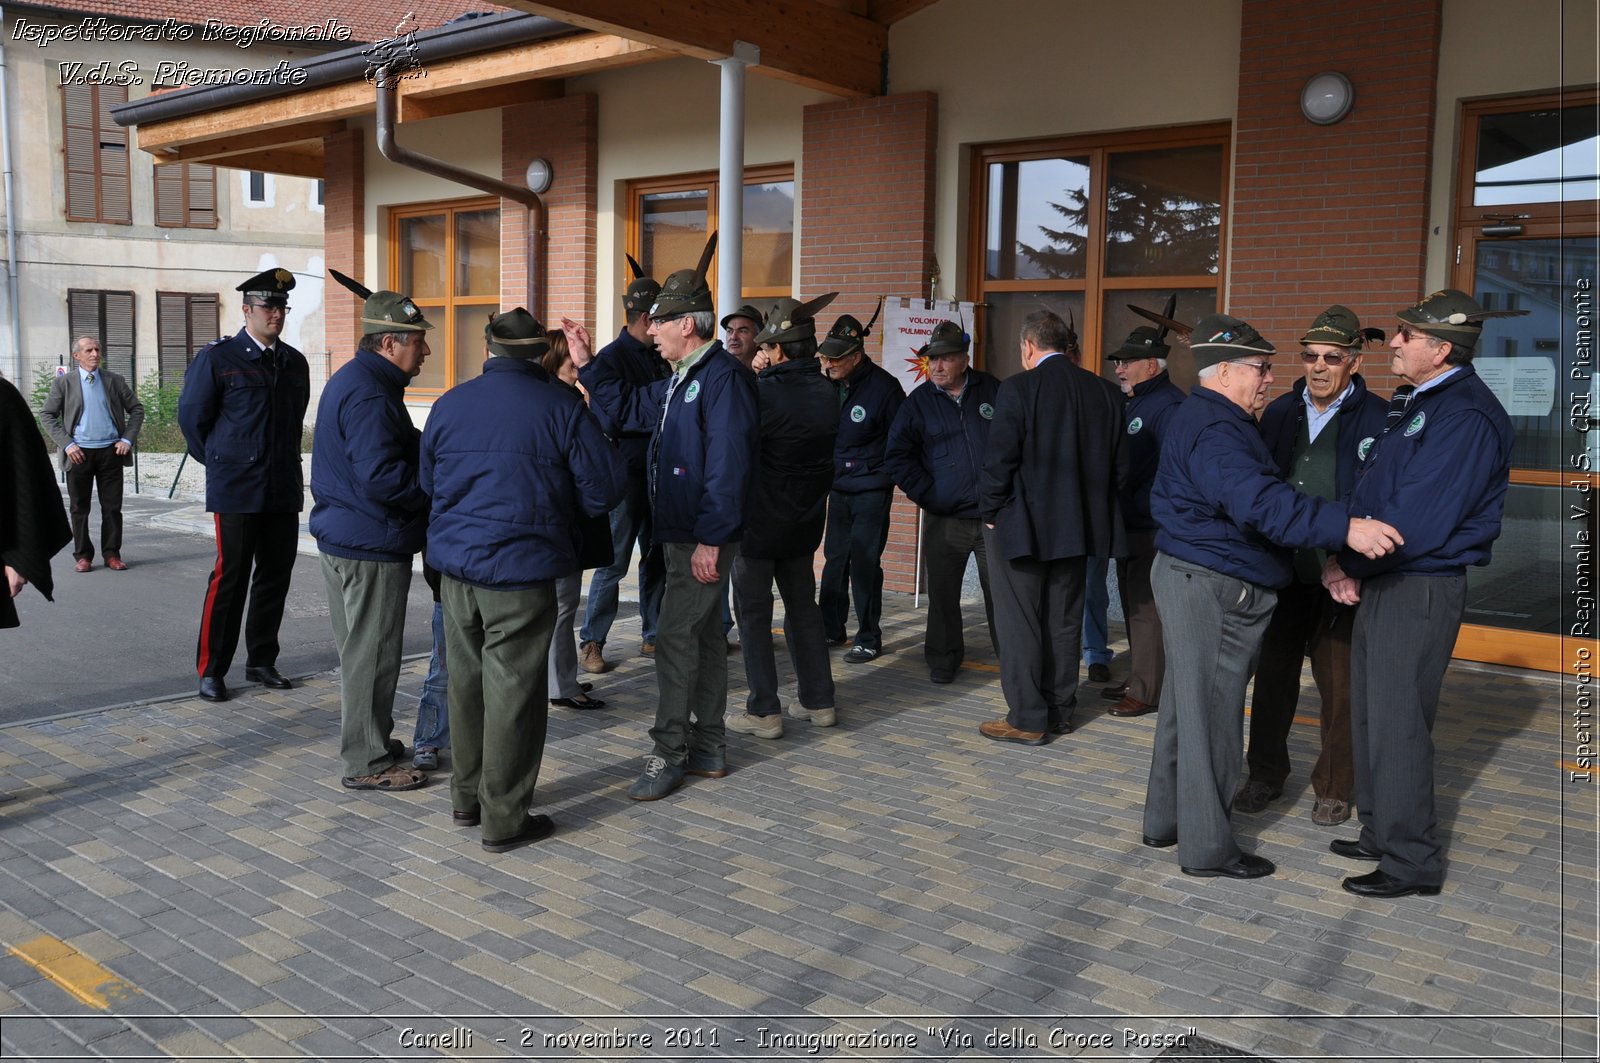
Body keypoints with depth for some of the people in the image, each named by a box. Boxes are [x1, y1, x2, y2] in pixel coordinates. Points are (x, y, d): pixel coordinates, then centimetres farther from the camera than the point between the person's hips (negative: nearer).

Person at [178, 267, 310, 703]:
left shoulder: (295, 363, 12)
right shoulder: (217, 358, -3)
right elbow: (191, 416, 3)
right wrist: (219, 463, 9)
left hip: (284, 488, 5)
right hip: (236, 490, -5)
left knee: (275, 577, 8)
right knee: (229, 578, -3)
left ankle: (261, 661, 21)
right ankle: (211, 670, 7)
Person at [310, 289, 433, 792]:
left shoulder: (351, 380, 14)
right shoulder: (371, 396, -21)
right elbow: (381, 477, -28)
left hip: (343, 539, 11)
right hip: (372, 547, -11)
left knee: (359, 649, 19)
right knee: (371, 653, -1)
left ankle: (367, 739, 33)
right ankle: (366, 763, 8)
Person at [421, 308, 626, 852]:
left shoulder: (450, 403, 5)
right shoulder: (562, 406, -9)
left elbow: (428, 481, 15)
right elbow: (605, 486, -6)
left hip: (455, 564, 5)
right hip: (520, 568, -5)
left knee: (466, 681, 17)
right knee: (513, 691, 2)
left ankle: (466, 797, 30)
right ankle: (504, 818, 10)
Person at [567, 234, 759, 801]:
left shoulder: (723, 377, -17)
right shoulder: (678, 380, 15)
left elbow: (728, 465, -23)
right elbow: (628, 408, 28)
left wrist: (711, 538, -25)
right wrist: (586, 364, 19)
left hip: (705, 538, -10)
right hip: (682, 534, 10)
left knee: (676, 636, -7)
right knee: (703, 633, 14)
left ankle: (668, 753, 1)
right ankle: (708, 748, 24)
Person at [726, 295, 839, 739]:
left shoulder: (763, 391, -20)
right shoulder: (828, 394, 1)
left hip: (758, 521, -6)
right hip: (805, 521, 6)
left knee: (753, 613, 3)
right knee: (803, 607, 17)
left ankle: (764, 711, 5)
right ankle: (819, 701, 22)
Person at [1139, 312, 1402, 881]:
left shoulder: (1208, 418, 16)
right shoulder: (1213, 429, -21)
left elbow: (1254, 492, 20)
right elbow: (1258, 501, -36)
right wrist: (1344, 527, -43)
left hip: (1191, 578, 11)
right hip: (1212, 588, -11)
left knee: (1186, 704, 18)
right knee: (1210, 712, -2)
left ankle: (1165, 821, 30)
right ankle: (1207, 847, 8)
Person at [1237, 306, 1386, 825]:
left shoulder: (1377, 418, -6)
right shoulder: (1280, 412, 9)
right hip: (1282, 571, 4)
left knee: (1338, 685, 6)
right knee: (1273, 674, 14)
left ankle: (1334, 788, 22)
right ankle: (1265, 776, 29)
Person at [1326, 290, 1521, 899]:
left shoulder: (1466, 417, -19)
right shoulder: (1412, 404, 13)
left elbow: (1416, 523, -23)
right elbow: (1369, 493, 13)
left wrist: (1348, 563, -11)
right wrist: (1350, 565, -1)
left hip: (1421, 590, -10)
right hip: (1383, 582, 10)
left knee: (1398, 725, -2)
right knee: (1369, 714, 16)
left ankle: (1411, 862, 11)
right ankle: (1380, 833, 31)